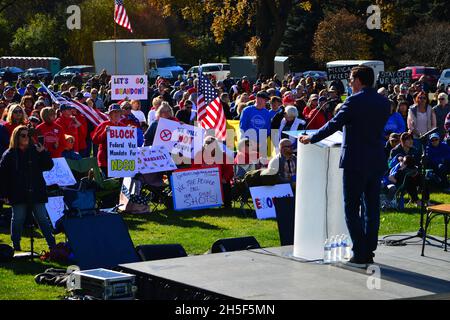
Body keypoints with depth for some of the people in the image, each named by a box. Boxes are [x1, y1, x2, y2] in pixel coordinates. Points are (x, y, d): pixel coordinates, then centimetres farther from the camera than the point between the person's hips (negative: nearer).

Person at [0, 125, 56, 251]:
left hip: (36, 193, 1)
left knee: (43, 219, 4)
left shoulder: (36, 151, 5)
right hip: (18, 195, -1)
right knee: (17, 220, 7)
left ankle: (52, 245, 8)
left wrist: (43, 153, -15)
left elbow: (49, 166, -1)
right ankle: (16, 247, 17)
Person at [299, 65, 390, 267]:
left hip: (356, 161, -7)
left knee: (352, 209, 0)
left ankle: (360, 255, -4)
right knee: (372, 208, 11)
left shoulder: (355, 101, -13)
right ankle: (369, 252, 14)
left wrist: (311, 139, 1)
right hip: (377, 162, 7)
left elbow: (334, 124, -12)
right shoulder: (384, 102, 8)